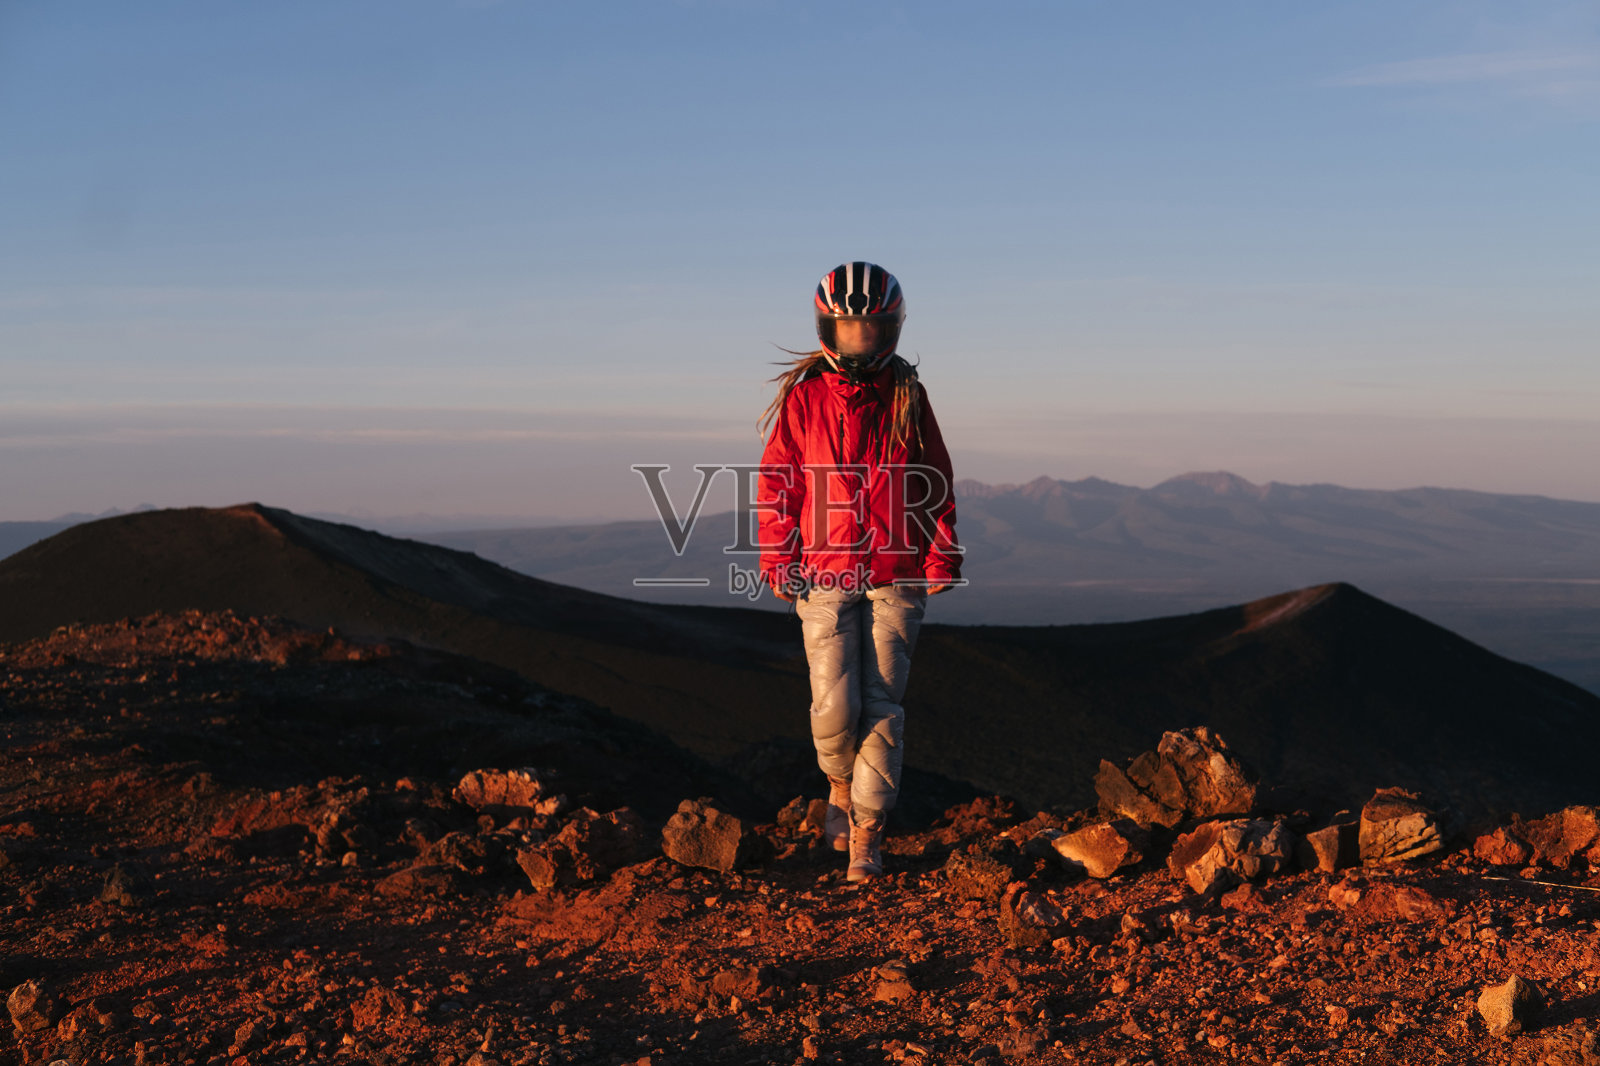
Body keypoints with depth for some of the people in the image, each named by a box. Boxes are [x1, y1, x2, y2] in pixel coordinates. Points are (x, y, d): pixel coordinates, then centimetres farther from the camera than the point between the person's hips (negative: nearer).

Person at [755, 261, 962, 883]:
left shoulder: (907, 399, 4)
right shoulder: (803, 399, 2)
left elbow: (935, 482, 9)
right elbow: (777, 484, 6)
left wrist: (942, 556, 4)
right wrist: (778, 562, 1)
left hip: (896, 577, 1)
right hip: (824, 575, 0)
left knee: (881, 705, -2)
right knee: (834, 707, -6)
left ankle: (866, 837, 7)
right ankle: (841, 785, 27)